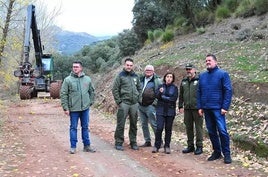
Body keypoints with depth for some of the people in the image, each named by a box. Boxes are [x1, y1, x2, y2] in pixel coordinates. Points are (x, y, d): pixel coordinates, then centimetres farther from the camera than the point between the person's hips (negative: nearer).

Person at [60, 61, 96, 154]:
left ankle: (87, 145, 21)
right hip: (73, 109, -3)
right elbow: (63, 94, -5)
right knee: (73, 128, 5)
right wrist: (65, 108, -8)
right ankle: (73, 147, 15)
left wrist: (90, 102, 8)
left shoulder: (87, 79, 5)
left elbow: (92, 92, 16)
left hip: (85, 108, 3)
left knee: (85, 127, 11)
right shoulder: (68, 80, -5)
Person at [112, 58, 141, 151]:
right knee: (120, 124, -2)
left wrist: (138, 98, 9)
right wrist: (118, 101, -9)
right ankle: (119, 143, 7)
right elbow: (115, 89, -4)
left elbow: (139, 88, 20)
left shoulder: (135, 76, 12)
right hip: (124, 103, -4)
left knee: (134, 124, 10)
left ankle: (133, 142, 21)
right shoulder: (120, 76, -2)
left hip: (134, 104, 5)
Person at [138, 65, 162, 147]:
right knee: (144, 125, 11)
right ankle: (147, 141, 21)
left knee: (154, 124, -5)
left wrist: (155, 102, -12)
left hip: (150, 106, -7)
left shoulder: (156, 80, -5)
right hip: (140, 106, 7)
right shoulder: (141, 79, 13)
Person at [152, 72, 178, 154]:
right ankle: (156, 146, 2)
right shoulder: (161, 86, 8)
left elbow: (174, 98, -7)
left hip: (170, 111, 0)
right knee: (159, 128, -9)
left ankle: (167, 146, 13)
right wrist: (160, 92, -25)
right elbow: (157, 96, -5)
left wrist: (163, 97, -5)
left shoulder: (174, 88, 5)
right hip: (160, 110, 0)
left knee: (168, 129, 2)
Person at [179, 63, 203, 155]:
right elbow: (181, 95, 18)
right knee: (188, 127, 10)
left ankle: (199, 146, 8)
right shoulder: (184, 81, 14)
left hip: (197, 108, -5)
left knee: (198, 127, -1)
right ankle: (190, 146, 21)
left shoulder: (199, 80, -3)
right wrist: (180, 106, 12)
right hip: (187, 108, 6)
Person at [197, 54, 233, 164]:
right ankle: (217, 152, 22)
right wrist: (199, 107, 7)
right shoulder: (202, 76, 12)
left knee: (222, 131, -8)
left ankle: (227, 154, 3)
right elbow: (199, 92, 14)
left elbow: (228, 91, -7)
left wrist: (225, 107, -13)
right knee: (211, 131, 10)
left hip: (218, 108, -5)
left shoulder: (223, 74, -3)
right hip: (206, 109, 5)